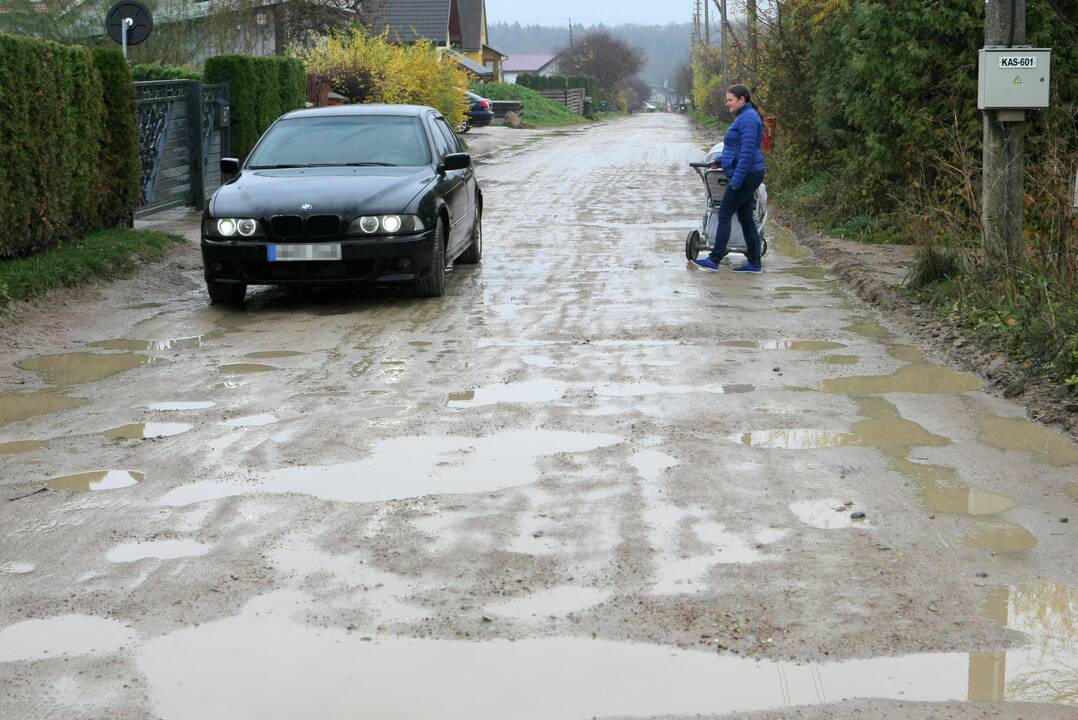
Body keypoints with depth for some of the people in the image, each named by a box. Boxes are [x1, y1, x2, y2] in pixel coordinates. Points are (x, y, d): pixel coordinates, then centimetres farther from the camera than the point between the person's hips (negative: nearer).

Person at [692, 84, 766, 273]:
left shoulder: (748, 119, -15)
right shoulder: (744, 117, 18)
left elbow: (747, 152, -22)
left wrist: (736, 179, -24)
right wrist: (720, 161, 21)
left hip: (745, 175, -10)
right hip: (746, 175, 10)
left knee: (724, 214, -7)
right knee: (745, 217, 11)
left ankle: (714, 260, -6)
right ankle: (754, 262, 12)